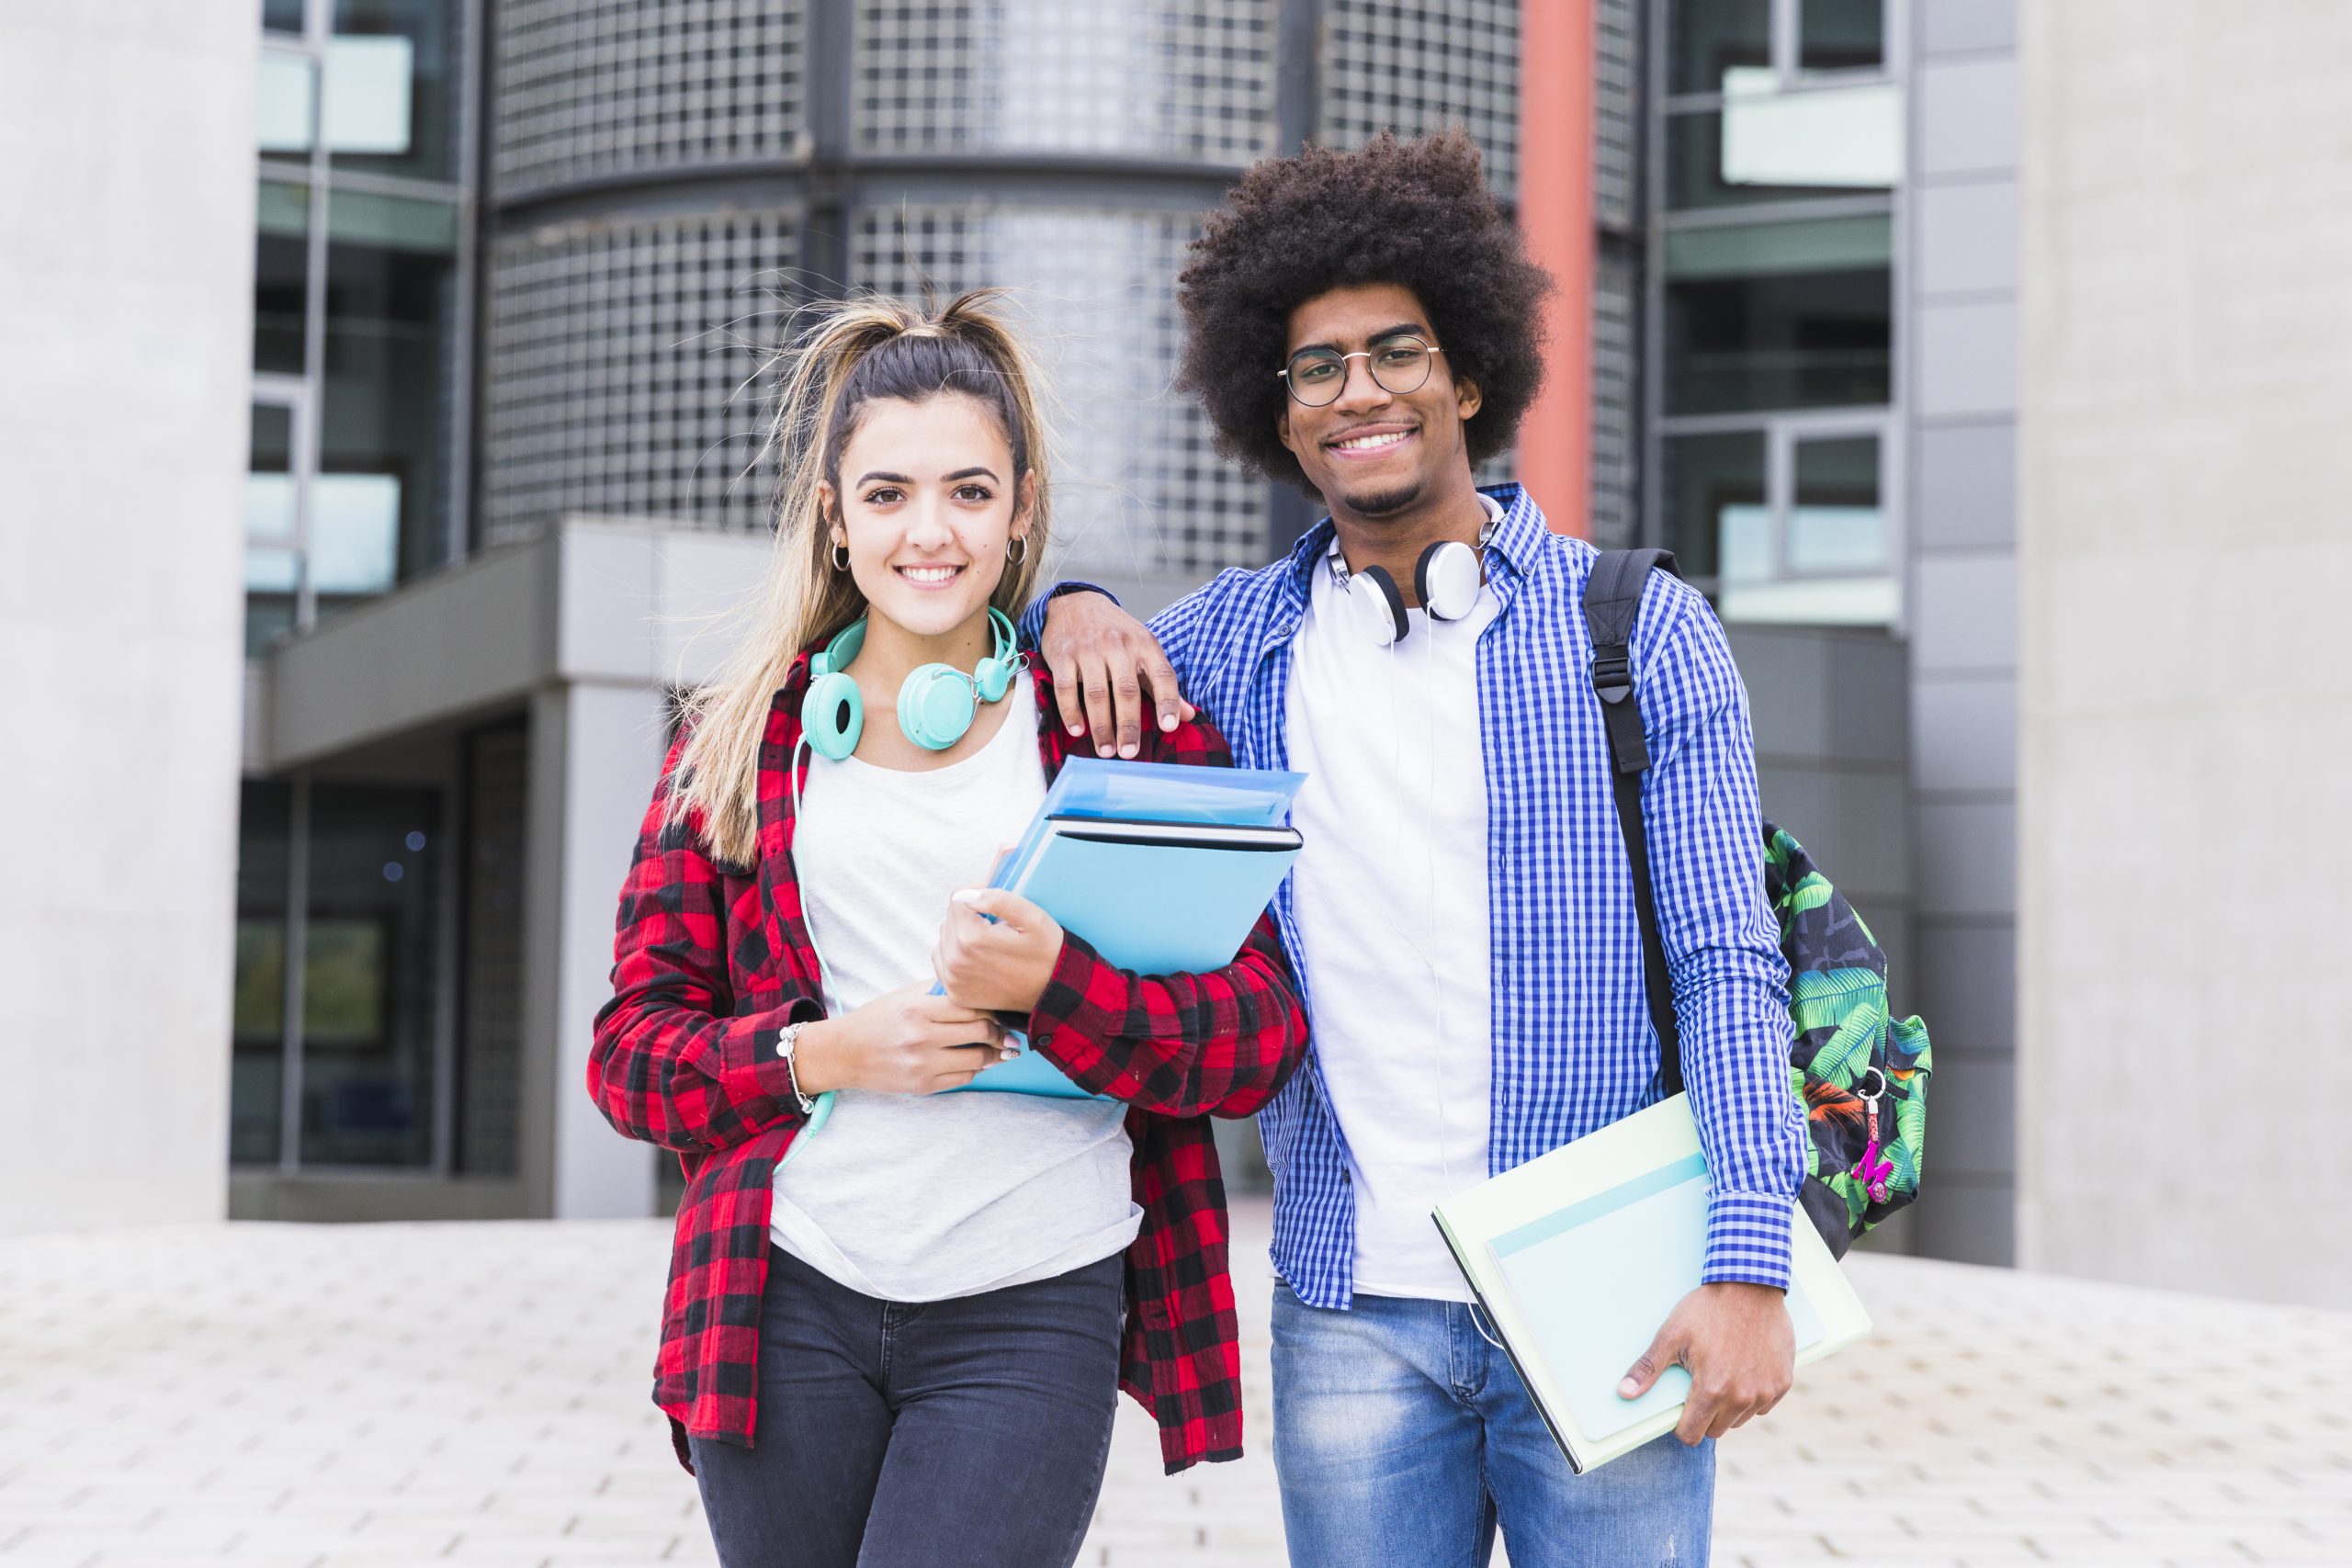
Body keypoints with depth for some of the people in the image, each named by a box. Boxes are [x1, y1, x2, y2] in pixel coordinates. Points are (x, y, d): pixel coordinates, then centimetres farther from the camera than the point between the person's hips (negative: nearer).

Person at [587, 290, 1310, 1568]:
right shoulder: (741, 742, 10)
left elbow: (1259, 1039, -1)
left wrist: (1051, 985, -18)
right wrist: (823, 1054, -10)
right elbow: (630, 1050, 7)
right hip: (786, 1307, 2)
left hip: (1030, 1313, -2)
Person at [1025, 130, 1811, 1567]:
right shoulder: (1237, 642, 8)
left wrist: (1751, 1264, -13)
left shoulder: (1643, 635, 1)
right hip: (1354, 1314, 2)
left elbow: (1726, 966, -3)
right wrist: (1072, 611, 0)